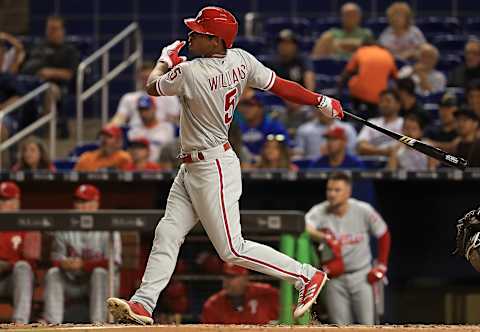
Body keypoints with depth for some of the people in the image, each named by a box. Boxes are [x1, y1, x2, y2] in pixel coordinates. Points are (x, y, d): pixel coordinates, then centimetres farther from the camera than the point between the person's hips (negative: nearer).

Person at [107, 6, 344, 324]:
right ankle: (143, 304, 6)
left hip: (213, 170, -10)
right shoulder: (241, 60, -3)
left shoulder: (190, 73, -25)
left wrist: (166, 60, 12)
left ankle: (307, 276, 5)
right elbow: (279, 85, 0)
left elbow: (153, 87, -7)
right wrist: (321, 101, 10)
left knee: (233, 249, -3)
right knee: (167, 234, 6)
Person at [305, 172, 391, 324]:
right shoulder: (320, 212, -12)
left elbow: (383, 235, 5)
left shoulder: (363, 211, -10)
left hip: (362, 276, 0)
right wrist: (323, 237, -49)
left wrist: (381, 266, 3)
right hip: (334, 278, 0)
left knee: (367, 325, -3)